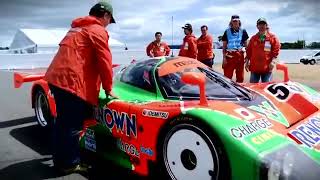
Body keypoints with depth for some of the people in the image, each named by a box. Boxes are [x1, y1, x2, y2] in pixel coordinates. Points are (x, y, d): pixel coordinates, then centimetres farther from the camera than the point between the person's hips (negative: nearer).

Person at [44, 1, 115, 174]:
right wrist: (108, 88, 3)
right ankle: (71, 163, 14)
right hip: (71, 80, -10)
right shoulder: (98, 30, -3)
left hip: (56, 77, 10)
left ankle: (60, 159, 31)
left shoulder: (78, 28, 26)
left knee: (62, 121, 19)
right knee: (73, 125, 1)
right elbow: (104, 61, -6)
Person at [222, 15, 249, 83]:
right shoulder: (227, 32, 6)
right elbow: (224, 46, 6)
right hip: (229, 55, -2)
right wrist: (224, 57, -3)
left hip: (240, 55, 2)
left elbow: (246, 45, 12)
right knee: (227, 76, -5)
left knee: (240, 77, 7)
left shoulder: (243, 31, 9)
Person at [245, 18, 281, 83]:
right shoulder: (253, 38, 13)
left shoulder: (273, 37, 4)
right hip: (254, 67, 3)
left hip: (267, 68, -2)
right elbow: (249, 51, 14)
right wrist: (247, 61, 7)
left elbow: (276, 51, -1)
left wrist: (273, 61, -12)